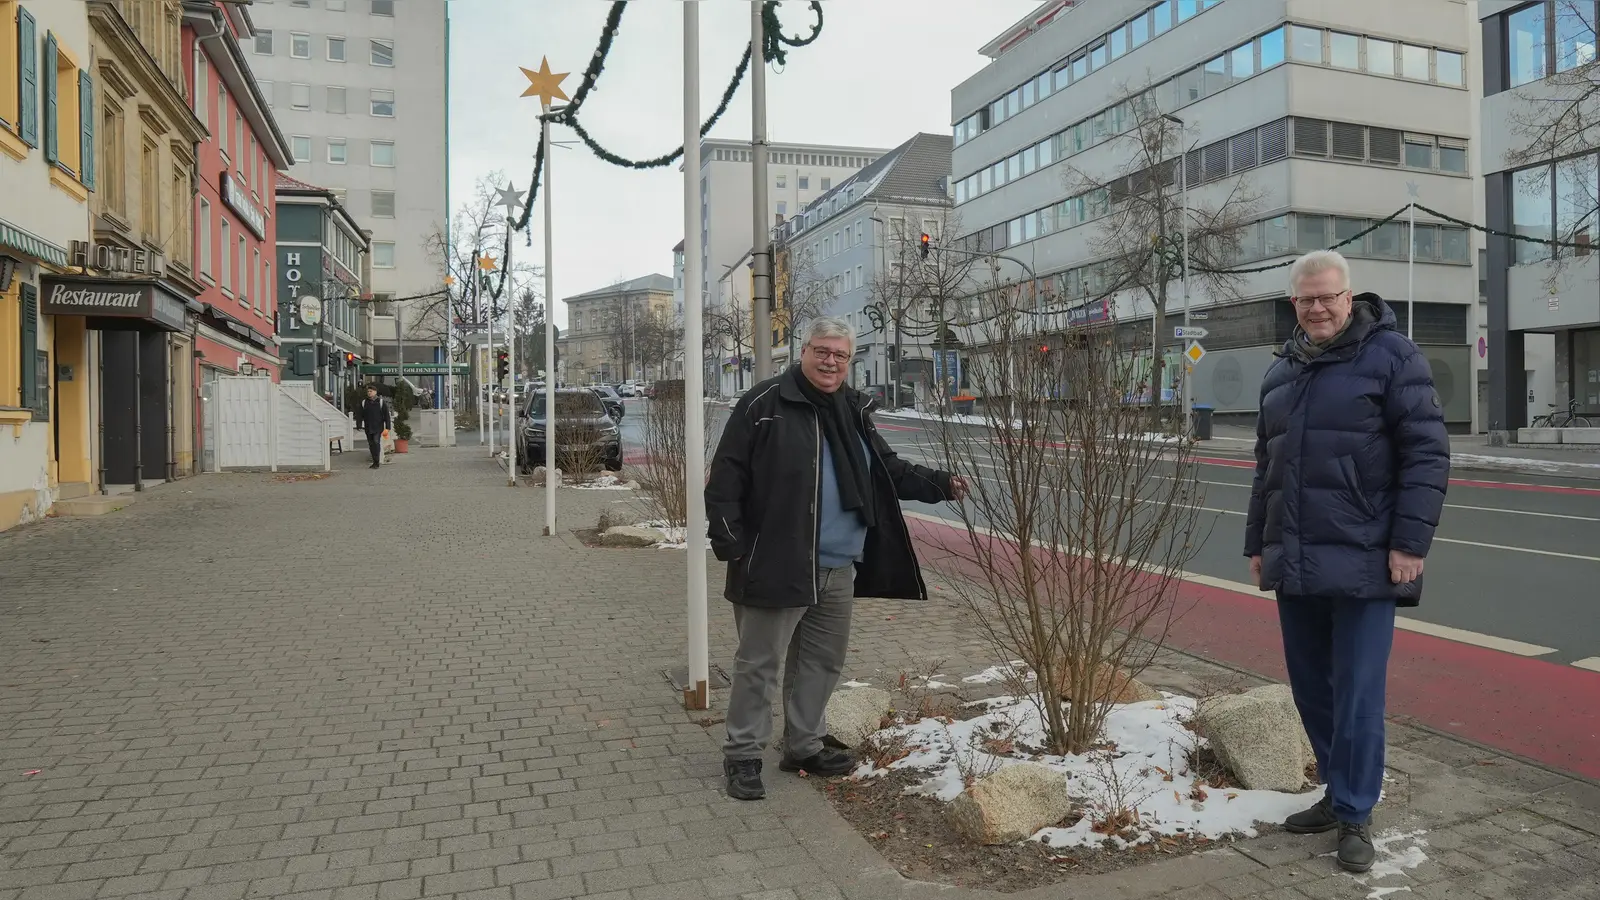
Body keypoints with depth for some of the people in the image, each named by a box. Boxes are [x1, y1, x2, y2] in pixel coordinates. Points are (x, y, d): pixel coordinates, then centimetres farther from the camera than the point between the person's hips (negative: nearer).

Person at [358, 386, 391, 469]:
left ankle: (377, 462, -15)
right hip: (368, 428, 4)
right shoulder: (364, 402, 10)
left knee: (376, 442, -15)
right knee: (371, 444, 6)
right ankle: (375, 461, 13)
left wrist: (387, 427, -3)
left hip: (378, 427, -4)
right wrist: (361, 426, 3)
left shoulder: (381, 402, 2)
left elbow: (386, 415, 2)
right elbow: (361, 416, 12)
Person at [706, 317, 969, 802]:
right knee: (758, 662, 3)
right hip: (776, 565, -7)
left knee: (824, 660, 17)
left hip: (839, 569, 7)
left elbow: (888, 470, 17)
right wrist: (729, 540, -16)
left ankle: (804, 746, 34)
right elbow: (727, 477, -10)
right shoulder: (764, 403, -9)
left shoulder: (854, 411, 11)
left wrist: (940, 484, 5)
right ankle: (743, 754, 18)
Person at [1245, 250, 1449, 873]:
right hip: (1294, 566, 6)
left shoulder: (1391, 356, -4)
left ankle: (1355, 815, 15)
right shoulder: (1281, 373, 16)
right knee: (1311, 690, 13)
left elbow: (1427, 453, -9)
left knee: (1356, 695, 0)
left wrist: (1410, 542, -15)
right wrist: (1257, 544, 18)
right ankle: (1339, 792, 30)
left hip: (1363, 564, -6)